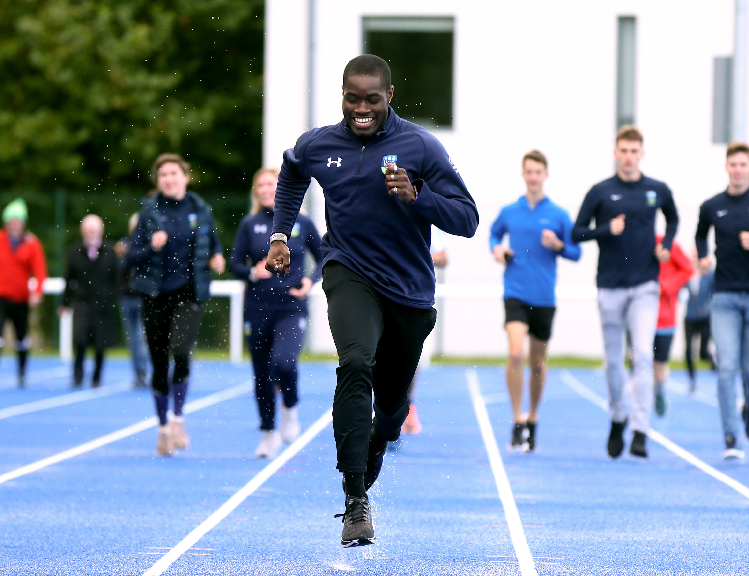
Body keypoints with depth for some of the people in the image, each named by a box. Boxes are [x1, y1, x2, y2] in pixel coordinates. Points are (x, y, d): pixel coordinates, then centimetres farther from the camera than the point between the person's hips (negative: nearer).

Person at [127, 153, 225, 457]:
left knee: (181, 352, -22)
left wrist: (217, 258, -1)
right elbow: (131, 257, -1)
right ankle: (163, 427, 21)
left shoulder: (201, 210, 3)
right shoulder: (149, 212, 0)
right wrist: (152, 247, -19)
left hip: (189, 294, -1)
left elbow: (214, 242, 20)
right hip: (155, 295, 1)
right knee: (159, 363, 6)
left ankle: (178, 418, -7)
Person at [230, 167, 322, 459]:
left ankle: (290, 408, 5)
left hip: (292, 308, -2)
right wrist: (253, 273, -16)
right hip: (258, 309, 2)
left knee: (282, 361, -25)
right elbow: (234, 263, 4)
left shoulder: (302, 223, 2)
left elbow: (324, 258, 10)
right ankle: (269, 433, 24)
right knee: (262, 374, 6)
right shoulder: (250, 225, 3)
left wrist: (311, 280, -7)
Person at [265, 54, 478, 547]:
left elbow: (468, 219, -9)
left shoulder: (420, 146, -8)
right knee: (356, 365, -29)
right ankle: (356, 502, -30)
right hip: (349, 274, -1)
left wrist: (416, 196, -24)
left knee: (393, 401, 13)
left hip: (409, 288, 1)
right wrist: (280, 234, 17)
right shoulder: (317, 146, 0)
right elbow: (291, 177, 26)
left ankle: (366, 469, 46)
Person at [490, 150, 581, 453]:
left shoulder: (559, 215, 3)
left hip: (544, 298, 1)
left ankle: (532, 420, 28)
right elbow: (494, 233, 24)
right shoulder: (508, 212, 6)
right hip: (515, 294, -1)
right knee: (516, 354, -19)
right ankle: (517, 422, -12)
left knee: (538, 362, 9)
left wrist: (558, 245, -13)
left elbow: (576, 253, 6)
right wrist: (496, 247, 3)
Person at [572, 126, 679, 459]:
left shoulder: (658, 191, 5)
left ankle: (640, 431, -15)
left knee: (643, 355, -14)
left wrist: (666, 245, 7)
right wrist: (607, 230, -15)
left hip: (645, 287, 0)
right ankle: (617, 420, 30)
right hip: (611, 287, 0)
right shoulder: (601, 192, 0)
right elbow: (577, 233, 1)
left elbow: (673, 219, 25)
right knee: (614, 360, 8)